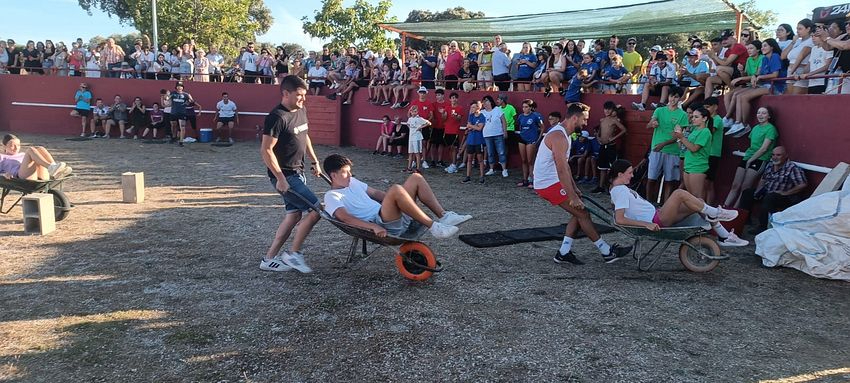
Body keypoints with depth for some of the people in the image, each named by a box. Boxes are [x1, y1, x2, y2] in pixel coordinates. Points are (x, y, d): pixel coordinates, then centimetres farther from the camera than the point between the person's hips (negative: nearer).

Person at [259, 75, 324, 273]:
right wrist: (280, 178, -23)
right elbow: (266, 150, -22)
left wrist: (314, 161, 20)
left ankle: (269, 259, 20)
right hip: (284, 176, -9)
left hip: (297, 172, 9)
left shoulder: (301, 111, 7)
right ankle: (293, 254, 4)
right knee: (316, 209, -10)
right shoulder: (277, 117, -20)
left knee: (294, 215, 12)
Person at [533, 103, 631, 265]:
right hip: (549, 184, -10)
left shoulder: (563, 133, 13)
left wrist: (574, 188, 17)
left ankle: (564, 252, 12)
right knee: (582, 213, -6)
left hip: (551, 182, 10)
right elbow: (562, 170, -26)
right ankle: (607, 252, 4)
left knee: (579, 212, 12)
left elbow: (565, 165, 19)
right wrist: (572, 196, -25)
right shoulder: (558, 136, -21)